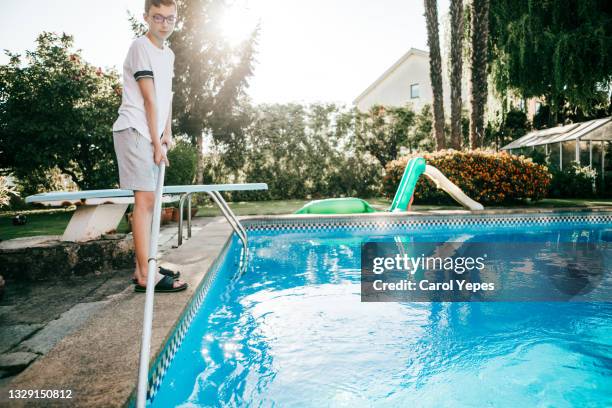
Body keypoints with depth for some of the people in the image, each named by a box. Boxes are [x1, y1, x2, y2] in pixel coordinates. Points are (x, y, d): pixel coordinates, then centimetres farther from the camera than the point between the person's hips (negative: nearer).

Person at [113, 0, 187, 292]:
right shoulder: (141, 47, -8)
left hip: (151, 135, 9)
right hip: (134, 131, -9)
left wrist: (167, 133, 9)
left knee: (148, 200, 8)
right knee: (145, 199, -14)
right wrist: (157, 143, -13)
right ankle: (146, 276, -12)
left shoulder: (168, 54, 19)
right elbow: (149, 99, -12)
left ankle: (143, 267, 16)